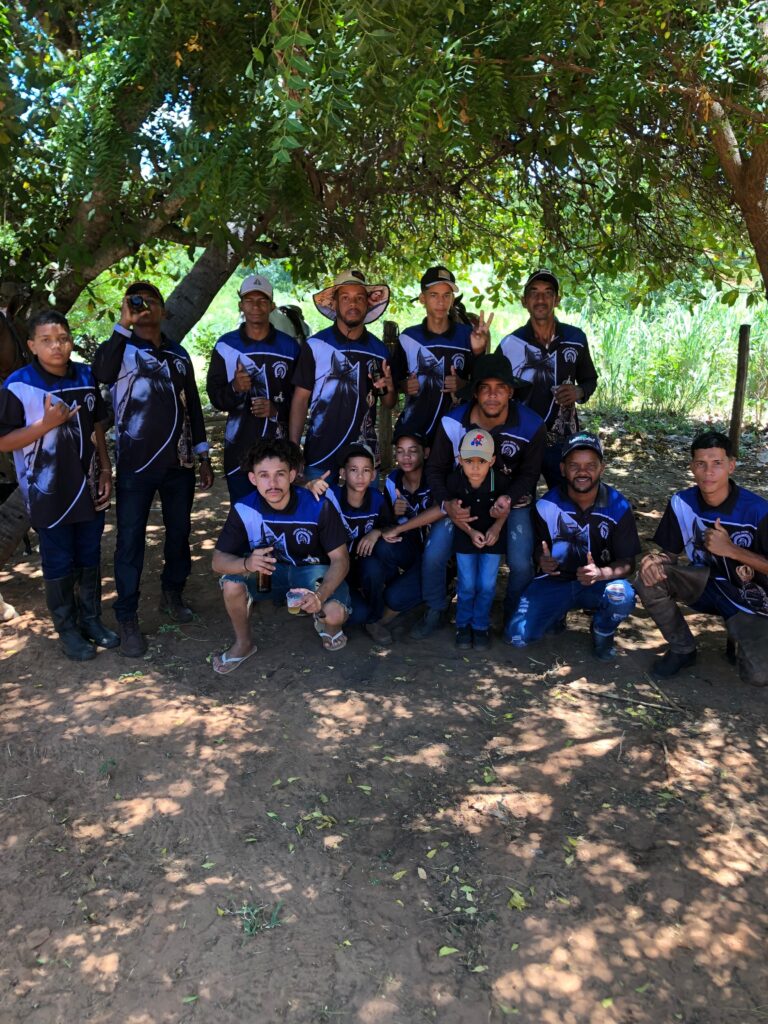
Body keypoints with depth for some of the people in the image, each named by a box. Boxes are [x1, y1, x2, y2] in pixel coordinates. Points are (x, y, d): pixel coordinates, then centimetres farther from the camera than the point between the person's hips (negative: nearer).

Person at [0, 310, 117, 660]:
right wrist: (47, 424, -23)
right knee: (59, 564, 7)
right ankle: (67, 630, 21)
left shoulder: (86, 376, 2)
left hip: (89, 487, 4)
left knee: (90, 558, 14)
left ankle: (91, 619, 30)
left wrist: (106, 470, 6)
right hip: (48, 493, -4)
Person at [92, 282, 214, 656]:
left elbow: (193, 406, 16)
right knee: (131, 540, -1)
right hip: (136, 464, -4)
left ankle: (172, 593, 33)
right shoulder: (123, 349, -1)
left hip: (179, 462, 4)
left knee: (179, 532, 13)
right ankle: (127, 619, 10)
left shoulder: (179, 355, 13)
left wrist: (203, 456, 12)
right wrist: (123, 325, -25)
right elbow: (102, 373, -25)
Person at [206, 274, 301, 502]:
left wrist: (277, 409, -12)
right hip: (239, 447, 1)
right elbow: (215, 397, 2)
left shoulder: (289, 347, 6)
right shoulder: (225, 346, 7)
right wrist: (235, 388, -18)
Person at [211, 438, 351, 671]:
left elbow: (340, 559, -18)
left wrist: (320, 595, -37)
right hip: (268, 571, 2)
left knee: (335, 614, -31)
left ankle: (326, 624, 10)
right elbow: (218, 560, -17)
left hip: (313, 571, -2)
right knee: (232, 583, -28)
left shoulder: (318, 506, -23)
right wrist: (246, 563, -41)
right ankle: (243, 644, 1)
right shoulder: (244, 510, -18)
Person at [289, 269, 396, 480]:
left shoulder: (379, 349, 5)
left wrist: (389, 388, -10)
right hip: (320, 455, -3)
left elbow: (388, 404, 13)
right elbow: (300, 400, -3)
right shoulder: (315, 345, -5)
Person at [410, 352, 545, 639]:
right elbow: (435, 469, -7)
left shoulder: (530, 426, -19)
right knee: (433, 555, -16)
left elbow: (529, 473, -6)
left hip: (511, 499, 0)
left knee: (521, 563, -19)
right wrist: (447, 503, -25)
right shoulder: (452, 423, -19)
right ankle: (434, 612, 12)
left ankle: (515, 616, 14)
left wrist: (509, 499, -26)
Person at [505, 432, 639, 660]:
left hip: (600, 583, 0)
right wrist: (542, 561, -24)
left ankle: (602, 633, 2)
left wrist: (601, 573, -32)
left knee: (622, 595, -36)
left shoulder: (618, 507, -12)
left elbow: (627, 563, -10)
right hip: (555, 581, 1)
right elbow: (536, 548, 2)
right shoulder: (547, 505, -11)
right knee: (517, 637, -18)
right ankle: (557, 614, 17)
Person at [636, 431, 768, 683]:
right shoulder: (681, 503, -11)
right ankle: (682, 648, -2)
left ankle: (741, 639, 16)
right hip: (705, 584, 3)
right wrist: (654, 560, -27)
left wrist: (731, 549, -27)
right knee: (650, 576, -25)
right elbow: (670, 554, -3)